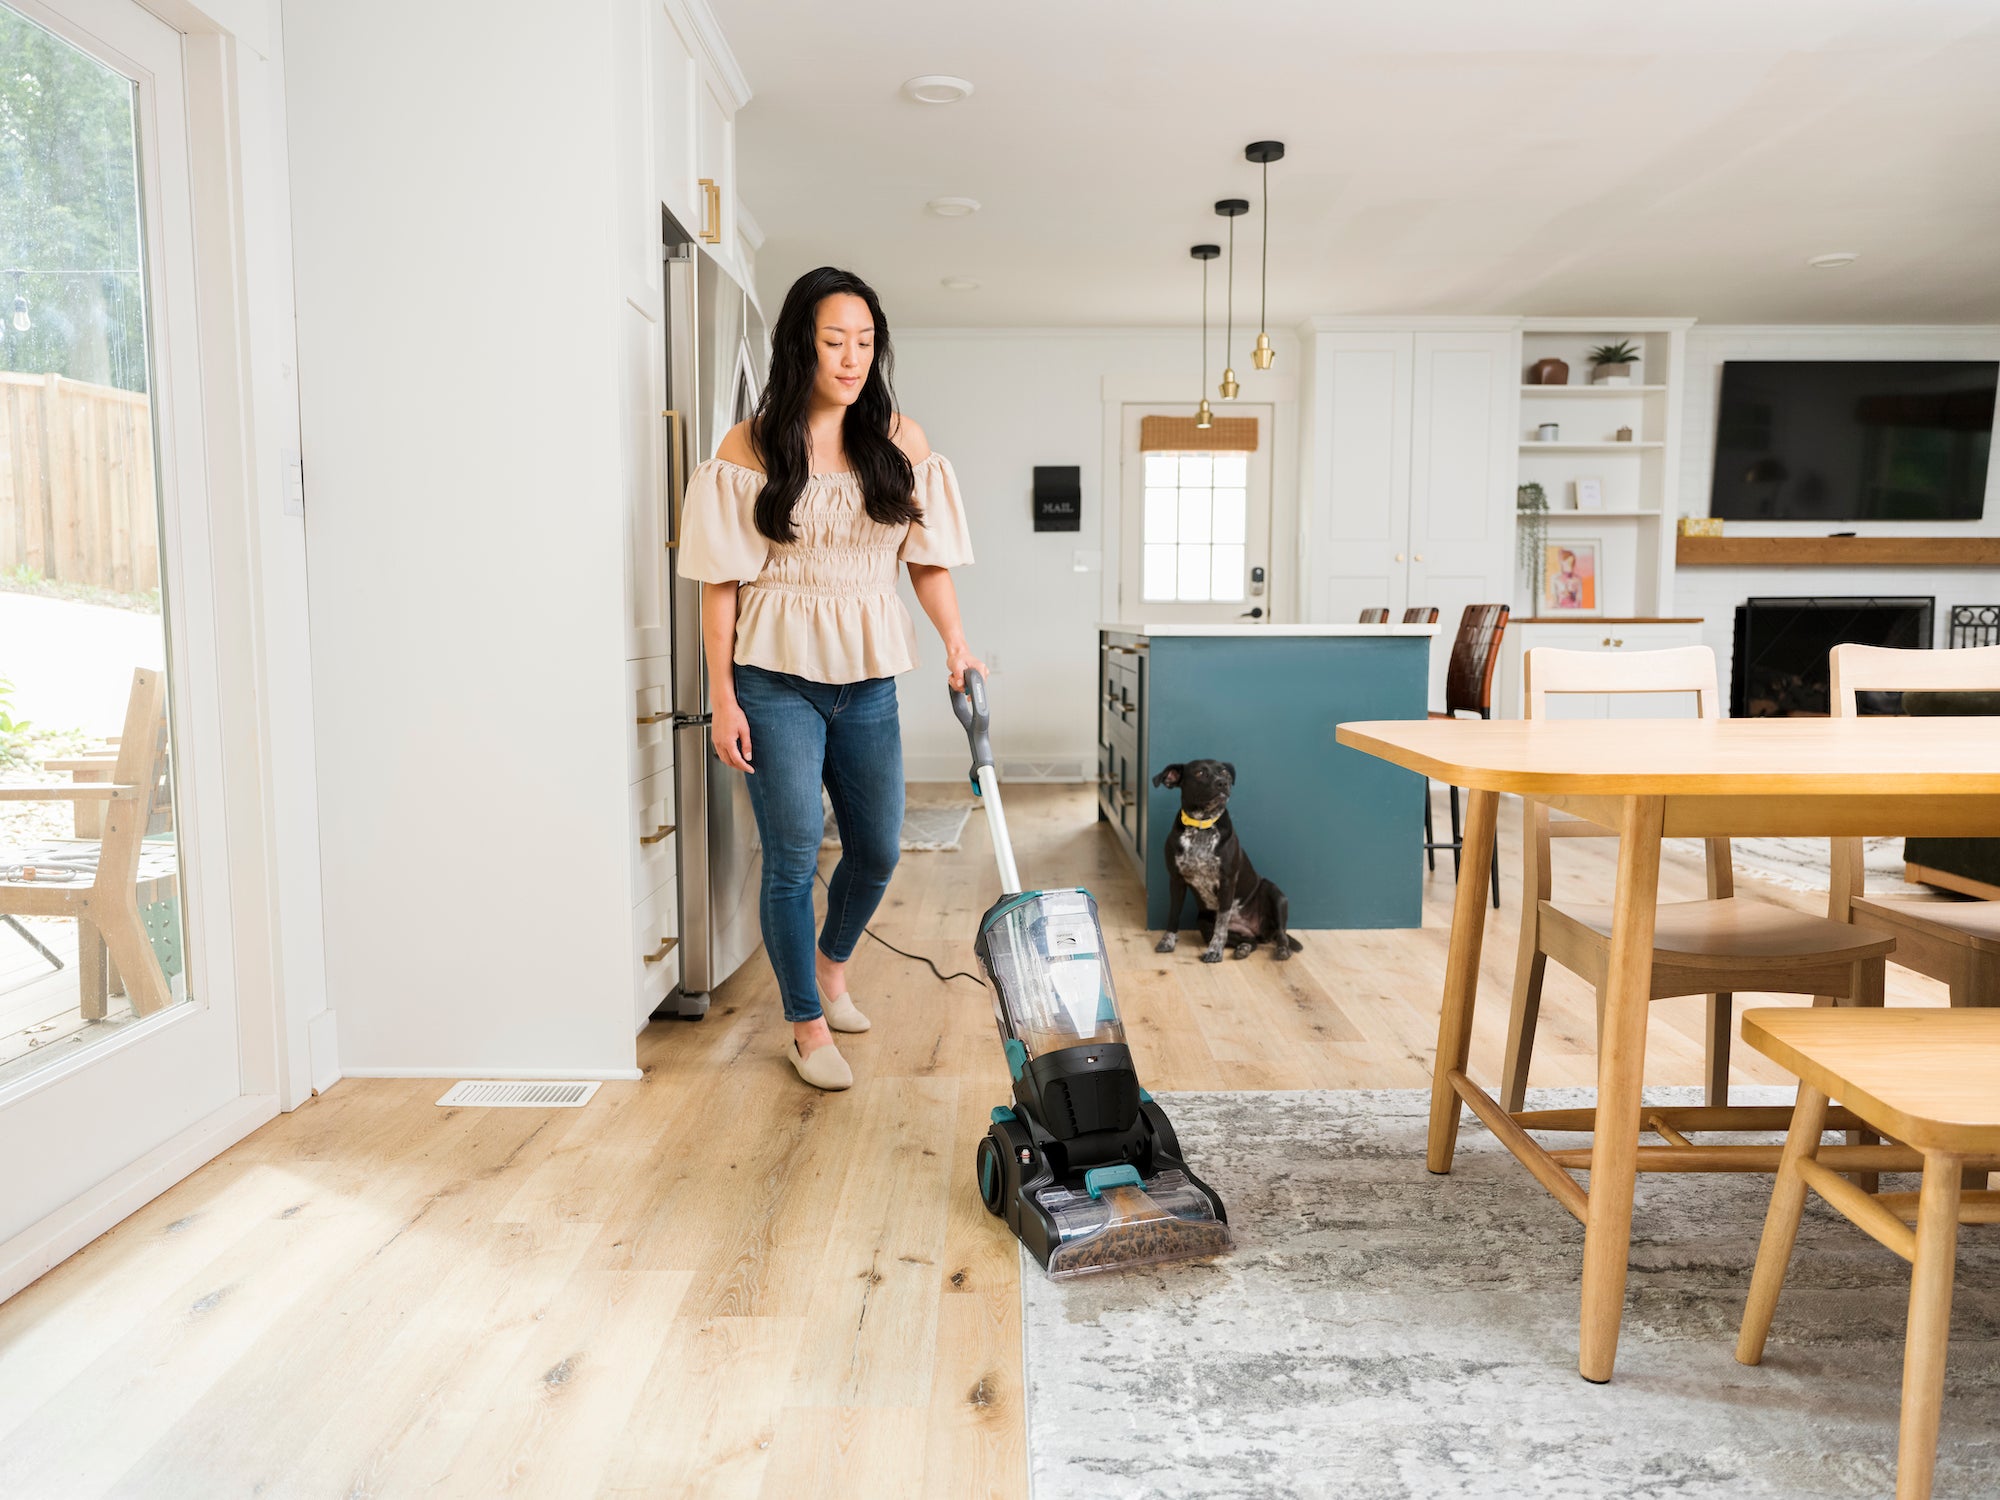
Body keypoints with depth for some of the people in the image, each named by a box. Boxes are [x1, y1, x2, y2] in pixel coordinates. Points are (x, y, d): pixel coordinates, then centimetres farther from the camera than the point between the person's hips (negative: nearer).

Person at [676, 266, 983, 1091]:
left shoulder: (901, 441, 4)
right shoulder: (748, 448, -5)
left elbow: (927, 559, 3)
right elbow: (721, 582, -5)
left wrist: (955, 640, -14)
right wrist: (722, 698, -9)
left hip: (867, 680, 4)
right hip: (776, 681, -4)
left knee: (877, 850, 13)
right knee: (794, 857, -1)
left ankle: (830, 965, 42)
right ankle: (808, 1025, 18)